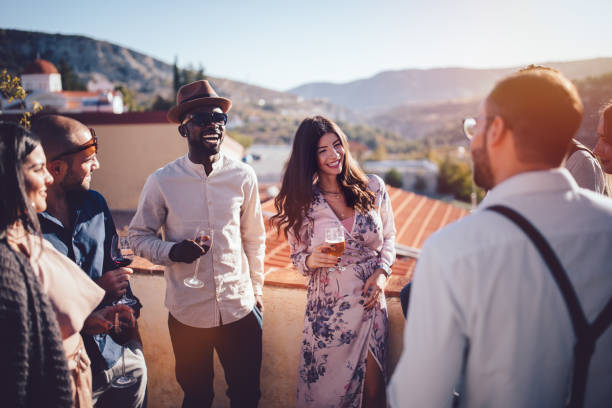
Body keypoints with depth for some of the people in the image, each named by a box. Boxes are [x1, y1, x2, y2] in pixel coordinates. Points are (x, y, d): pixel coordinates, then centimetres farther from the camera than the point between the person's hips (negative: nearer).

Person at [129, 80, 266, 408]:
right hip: (188, 313, -1)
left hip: (241, 309, 1)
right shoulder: (162, 181, -9)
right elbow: (139, 236, 1)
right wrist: (173, 251, -18)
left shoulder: (243, 177, -4)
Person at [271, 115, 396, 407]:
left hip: (371, 303, 1)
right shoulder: (302, 203, -6)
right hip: (328, 309, -1)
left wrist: (382, 272, -8)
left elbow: (389, 237, 8)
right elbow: (297, 256, 3)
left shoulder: (373, 188, -3)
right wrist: (311, 260, -19)